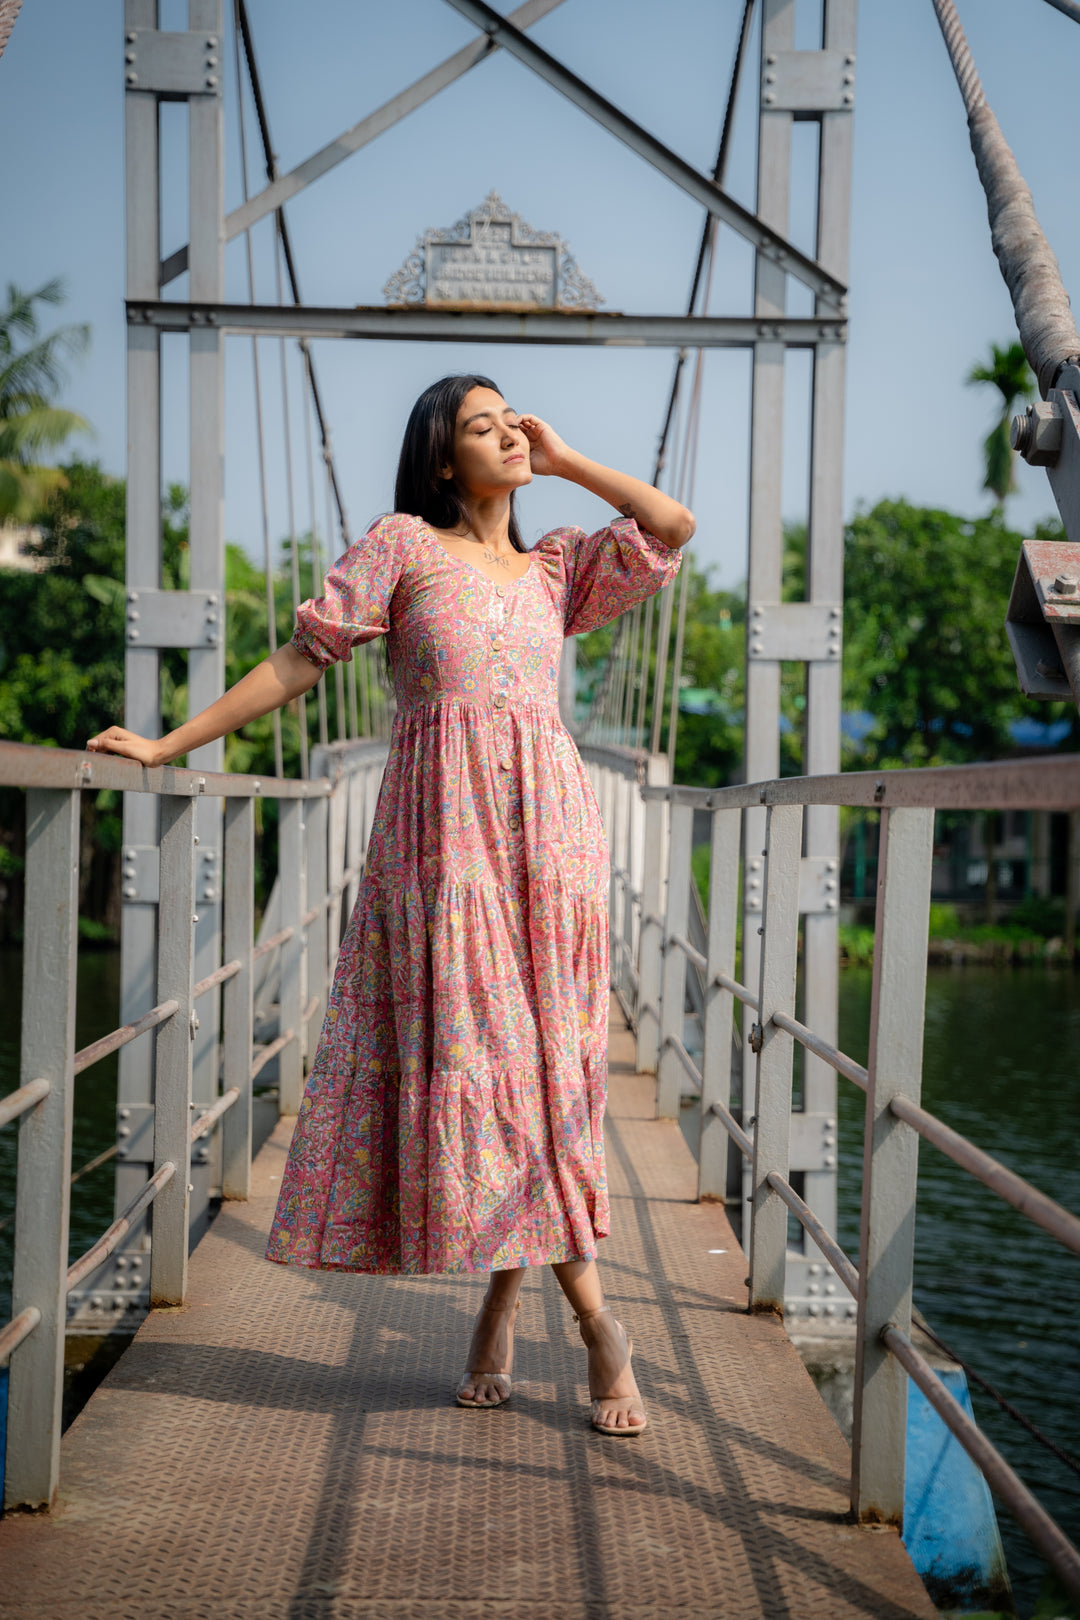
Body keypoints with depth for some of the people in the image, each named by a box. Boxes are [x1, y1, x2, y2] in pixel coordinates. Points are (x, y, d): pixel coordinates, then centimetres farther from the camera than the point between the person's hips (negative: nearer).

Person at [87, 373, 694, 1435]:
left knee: (534, 1053, -3)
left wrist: (562, 460, 15)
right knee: (468, 1050, -7)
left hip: (546, 826, 3)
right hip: (442, 827, -2)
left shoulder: (558, 568, 19)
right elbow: (303, 657, 7)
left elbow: (674, 526, 8)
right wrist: (169, 744, 2)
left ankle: (503, 1302, 8)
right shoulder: (404, 546, 9)